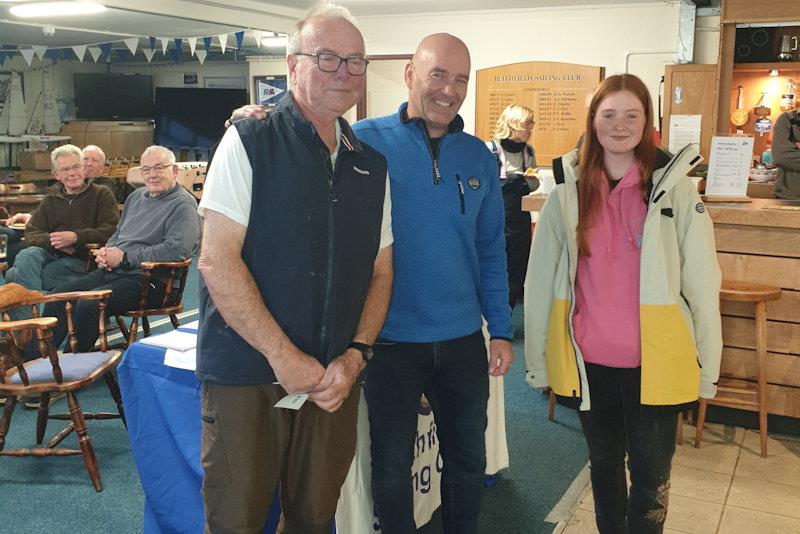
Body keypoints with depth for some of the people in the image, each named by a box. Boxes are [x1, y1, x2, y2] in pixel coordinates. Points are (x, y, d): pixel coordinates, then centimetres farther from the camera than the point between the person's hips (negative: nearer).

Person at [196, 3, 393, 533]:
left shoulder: (372, 165, 9)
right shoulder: (250, 142, -6)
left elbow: (381, 272, 11)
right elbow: (218, 260, -13)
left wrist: (356, 355, -4)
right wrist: (284, 356, -15)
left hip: (335, 379, 4)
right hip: (247, 372, -4)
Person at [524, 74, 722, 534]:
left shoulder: (673, 186, -5)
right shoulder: (569, 188, -1)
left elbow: (702, 281, -4)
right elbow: (541, 278, 1)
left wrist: (707, 365, -3)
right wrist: (538, 358, 2)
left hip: (654, 360, -2)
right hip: (588, 359, 2)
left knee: (651, 476, 9)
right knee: (604, 464, 19)